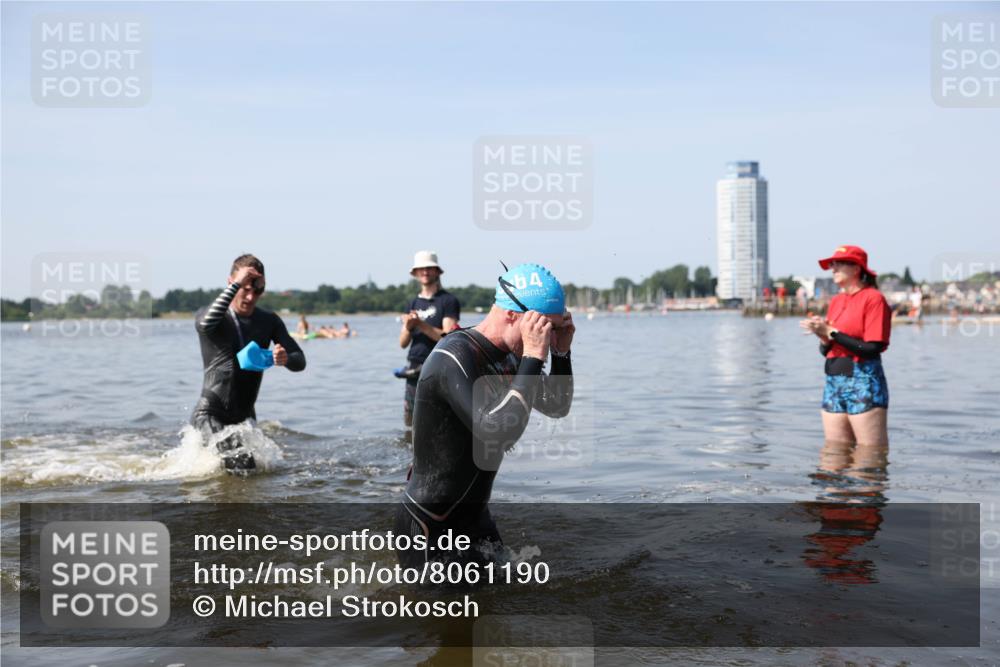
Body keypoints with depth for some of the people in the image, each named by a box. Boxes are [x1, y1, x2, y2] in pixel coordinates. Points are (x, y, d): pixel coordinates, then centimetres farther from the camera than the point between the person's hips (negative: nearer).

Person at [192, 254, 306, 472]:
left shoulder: (269, 321, 4)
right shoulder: (208, 314, -7)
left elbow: (300, 360, -4)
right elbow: (206, 324, -34)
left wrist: (286, 358, -27)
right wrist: (236, 285, -32)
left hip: (245, 417, 6)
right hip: (210, 414, -6)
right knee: (243, 466, -22)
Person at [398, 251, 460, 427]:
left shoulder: (448, 301, -1)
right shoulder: (413, 304, 17)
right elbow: (403, 343, 13)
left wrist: (421, 325, -19)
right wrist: (408, 327, -8)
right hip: (414, 369, 6)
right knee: (410, 421, 8)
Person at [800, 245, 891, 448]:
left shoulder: (873, 298, -6)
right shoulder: (836, 301, 15)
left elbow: (872, 349, -16)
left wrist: (831, 332, -14)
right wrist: (824, 338, -6)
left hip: (864, 382, -8)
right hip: (833, 382, 8)